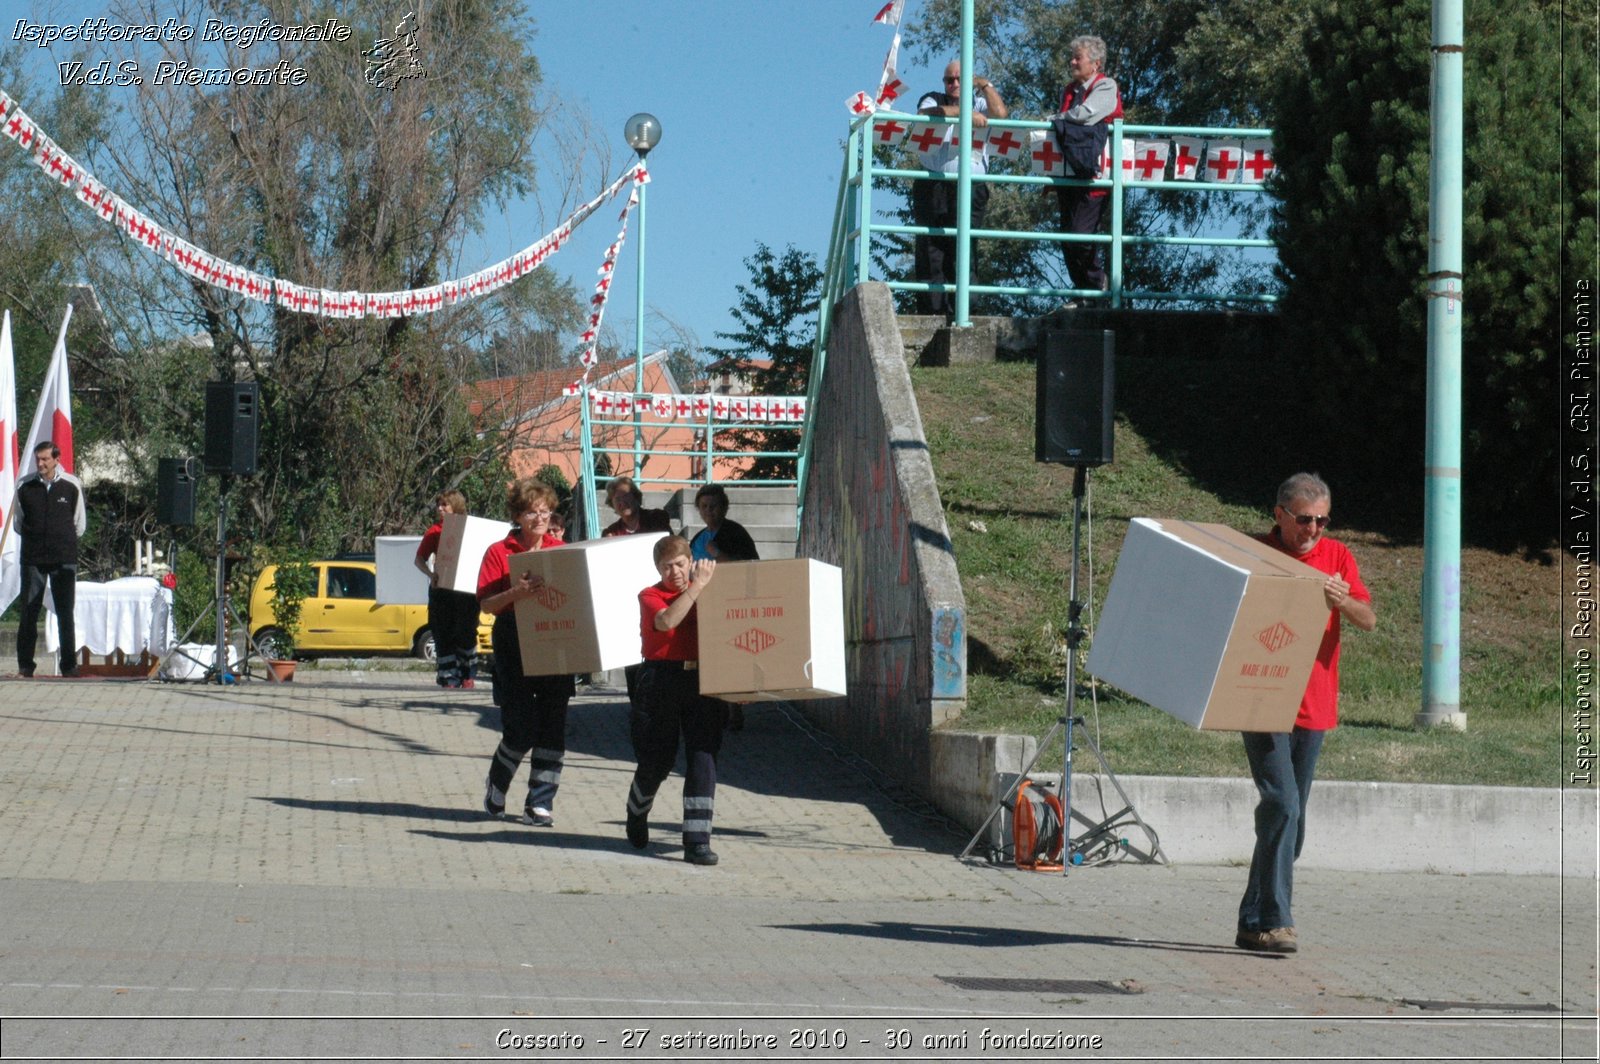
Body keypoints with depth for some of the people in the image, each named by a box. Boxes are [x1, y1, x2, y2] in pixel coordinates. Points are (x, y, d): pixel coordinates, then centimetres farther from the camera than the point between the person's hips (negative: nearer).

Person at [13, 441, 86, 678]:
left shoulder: (72, 486, -1)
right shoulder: (24, 486, 0)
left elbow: (79, 524, 9)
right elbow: (19, 523, 13)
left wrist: (64, 540, 8)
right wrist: (33, 537, 7)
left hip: (64, 558, -1)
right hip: (33, 558, 1)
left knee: (66, 614, 1)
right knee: (29, 613, 1)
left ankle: (69, 665, 6)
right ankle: (25, 665, 7)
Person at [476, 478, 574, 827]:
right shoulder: (499, 553, -1)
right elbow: (486, 603, -7)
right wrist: (516, 593, -24)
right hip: (514, 646, -3)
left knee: (553, 727, 1)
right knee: (521, 728, -6)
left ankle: (540, 804, 8)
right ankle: (496, 786, 22)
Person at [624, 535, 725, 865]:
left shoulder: (706, 593, 12)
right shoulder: (651, 596, 0)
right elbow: (667, 621, -22)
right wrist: (698, 585, -21)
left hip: (701, 680, 3)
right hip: (661, 681, -2)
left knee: (703, 758, -6)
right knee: (656, 760, 7)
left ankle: (697, 841, -6)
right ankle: (636, 819, 37)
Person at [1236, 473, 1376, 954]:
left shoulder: (1336, 556, 7)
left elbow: (1369, 621, 1)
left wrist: (1343, 601, -20)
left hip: (1314, 706, 5)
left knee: (1291, 816, 8)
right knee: (1283, 806, -16)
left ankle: (1254, 922, 17)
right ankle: (1274, 920, -15)